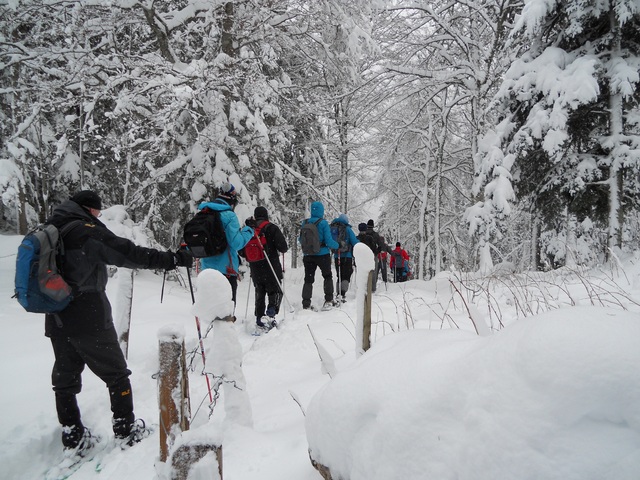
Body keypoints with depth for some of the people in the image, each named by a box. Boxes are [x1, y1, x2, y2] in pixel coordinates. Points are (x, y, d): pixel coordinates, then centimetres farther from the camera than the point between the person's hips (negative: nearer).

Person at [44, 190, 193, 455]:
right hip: (89, 319, -8)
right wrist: (173, 259, -22)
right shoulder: (87, 231, -15)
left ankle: (73, 438, 25)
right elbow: (130, 253, -23)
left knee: (65, 378, 16)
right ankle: (126, 430, 17)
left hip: (56, 319, 8)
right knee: (116, 374, 8)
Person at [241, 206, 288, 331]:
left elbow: (241, 251, 9)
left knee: (259, 294, 16)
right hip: (271, 268, -4)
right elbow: (283, 247, -14)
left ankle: (260, 319, 15)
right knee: (275, 292, 6)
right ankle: (270, 314, -15)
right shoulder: (271, 228, -8)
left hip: (255, 269, 4)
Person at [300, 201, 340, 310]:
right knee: (328, 276, 16)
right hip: (322, 255, -3)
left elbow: (301, 240, 10)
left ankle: (306, 304, 6)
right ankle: (328, 301, 15)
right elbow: (329, 241, -14)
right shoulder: (323, 223, -12)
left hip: (308, 255, 3)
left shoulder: (304, 223, 0)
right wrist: (337, 246, 5)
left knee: (308, 279, 9)